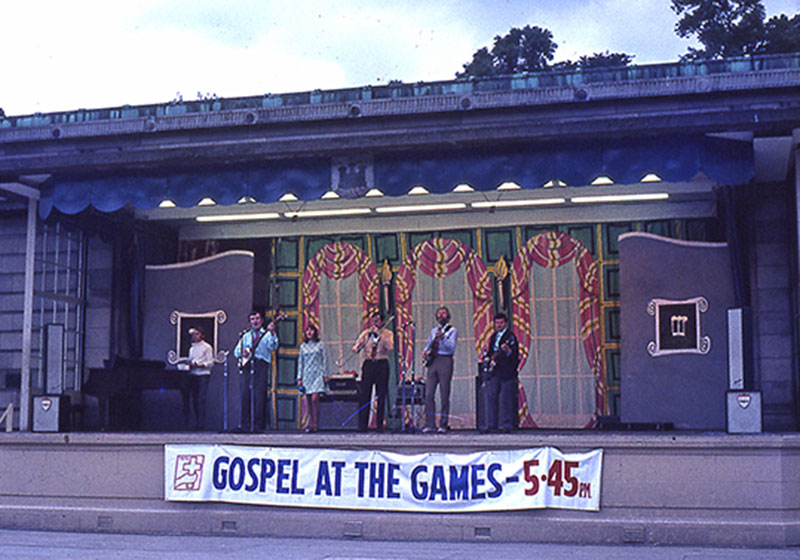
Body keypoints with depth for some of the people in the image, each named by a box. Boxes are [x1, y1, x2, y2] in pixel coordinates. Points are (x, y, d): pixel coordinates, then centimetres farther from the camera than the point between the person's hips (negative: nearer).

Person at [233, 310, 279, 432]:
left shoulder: (267, 334, 11)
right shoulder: (245, 336, 22)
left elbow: (273, 346, -7)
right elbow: (236, 351, 20)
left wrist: (272, 333, -22)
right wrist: (242, 352, -2)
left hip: (261, 364, -3)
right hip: (247, 365, 3)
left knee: (260, 395, -9)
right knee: (245, 393, -2)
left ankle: (258, 425, -8)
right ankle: (246, 424, 2)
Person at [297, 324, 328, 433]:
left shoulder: (320, 344, 6)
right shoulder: (303, 346, 12)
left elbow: (324, 360, 6)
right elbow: (300, 362, 13)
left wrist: (325, 375, 0)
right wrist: (299, 378, 7)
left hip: (317, 374, -3)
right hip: (307, 375, 3)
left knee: (315, 398, -15)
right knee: (308, 401, 1)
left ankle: (316, 424, -12)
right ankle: (310, 424, 8)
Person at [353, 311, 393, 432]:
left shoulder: (387, 333, 9)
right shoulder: (365, 333, 14)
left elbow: (391, 347, -9)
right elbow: (355, 348, 7)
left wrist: (379, 334, -9)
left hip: (382, 364, -1)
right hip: (368, 364, 1)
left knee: (381, 396, -1)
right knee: (364, 395, -7)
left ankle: (380, 425, 5)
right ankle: (362, 425, -5)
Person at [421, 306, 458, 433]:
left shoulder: (452, 330, 4)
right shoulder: (433, 331, 21)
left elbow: (452, 348, -8)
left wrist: (442, 338, -22)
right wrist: (425, 351, 8)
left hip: (445, 361, -5)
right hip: (432, 361, 5)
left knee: (444, 396, -5)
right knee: (429, 395, -3)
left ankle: (443, 425, 0)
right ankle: (430, 424, 0)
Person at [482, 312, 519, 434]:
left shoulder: (510, 336, -1)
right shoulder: (493, 337, 20)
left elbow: (515, 354, -12)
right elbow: (488, 351, 31)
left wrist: (508, 351, -32)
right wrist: (487, 358, 13)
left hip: (506, 371, -6)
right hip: (494, 373, 6)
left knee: (505, 399, -6)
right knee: (491, 397, 4)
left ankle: (506, 425, 0)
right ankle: (491, 425, 8)